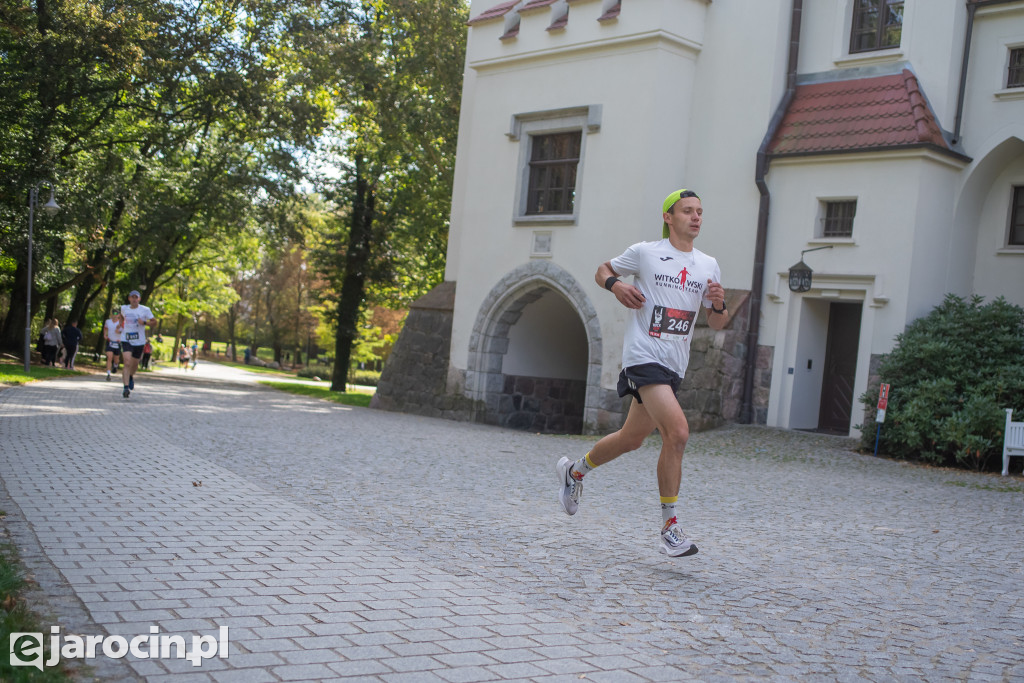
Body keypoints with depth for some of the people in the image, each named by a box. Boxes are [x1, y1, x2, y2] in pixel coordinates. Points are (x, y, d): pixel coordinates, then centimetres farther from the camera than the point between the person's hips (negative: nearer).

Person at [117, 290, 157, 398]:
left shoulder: (145, 310, -3)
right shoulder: (124, 308, 6)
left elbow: (154, 321, -1)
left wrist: (144, 322, -18)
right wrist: (121, 325, 16)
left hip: (139, 341, 0)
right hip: (126, 340, 0)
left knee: (134, 363, 15)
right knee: (127, 362, -19)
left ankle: (131, 377, 51)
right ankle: (126, 387, -23)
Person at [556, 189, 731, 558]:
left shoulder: (708, 265, 11)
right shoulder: (644, 253, -1)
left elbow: (716, 324, 14)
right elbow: (603, 271, 13)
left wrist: (719, 304, -8)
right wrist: (616, 285, -9)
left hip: (674, 366, 6)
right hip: (644, 357, -6)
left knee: (631, 438, 16)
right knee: (678, 432, -22)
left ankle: (574, 470, 42)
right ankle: (669, 526, -12)